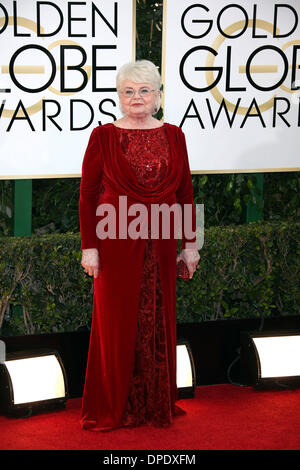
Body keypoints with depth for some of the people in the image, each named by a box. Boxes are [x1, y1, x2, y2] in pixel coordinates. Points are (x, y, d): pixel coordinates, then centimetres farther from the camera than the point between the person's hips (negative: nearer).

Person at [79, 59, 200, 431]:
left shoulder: (173, 136, 6)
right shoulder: (103, 136, -3)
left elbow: (184, 192, 9)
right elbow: (88, 194, -3)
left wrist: (189, 244, 7)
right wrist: (89, 247, -8)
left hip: (159, 246, 3)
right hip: (117, 244, -3)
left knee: (158, 323, 9)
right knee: (116, 324, 3)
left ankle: (158, 404, 23)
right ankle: (112, 409, 16)